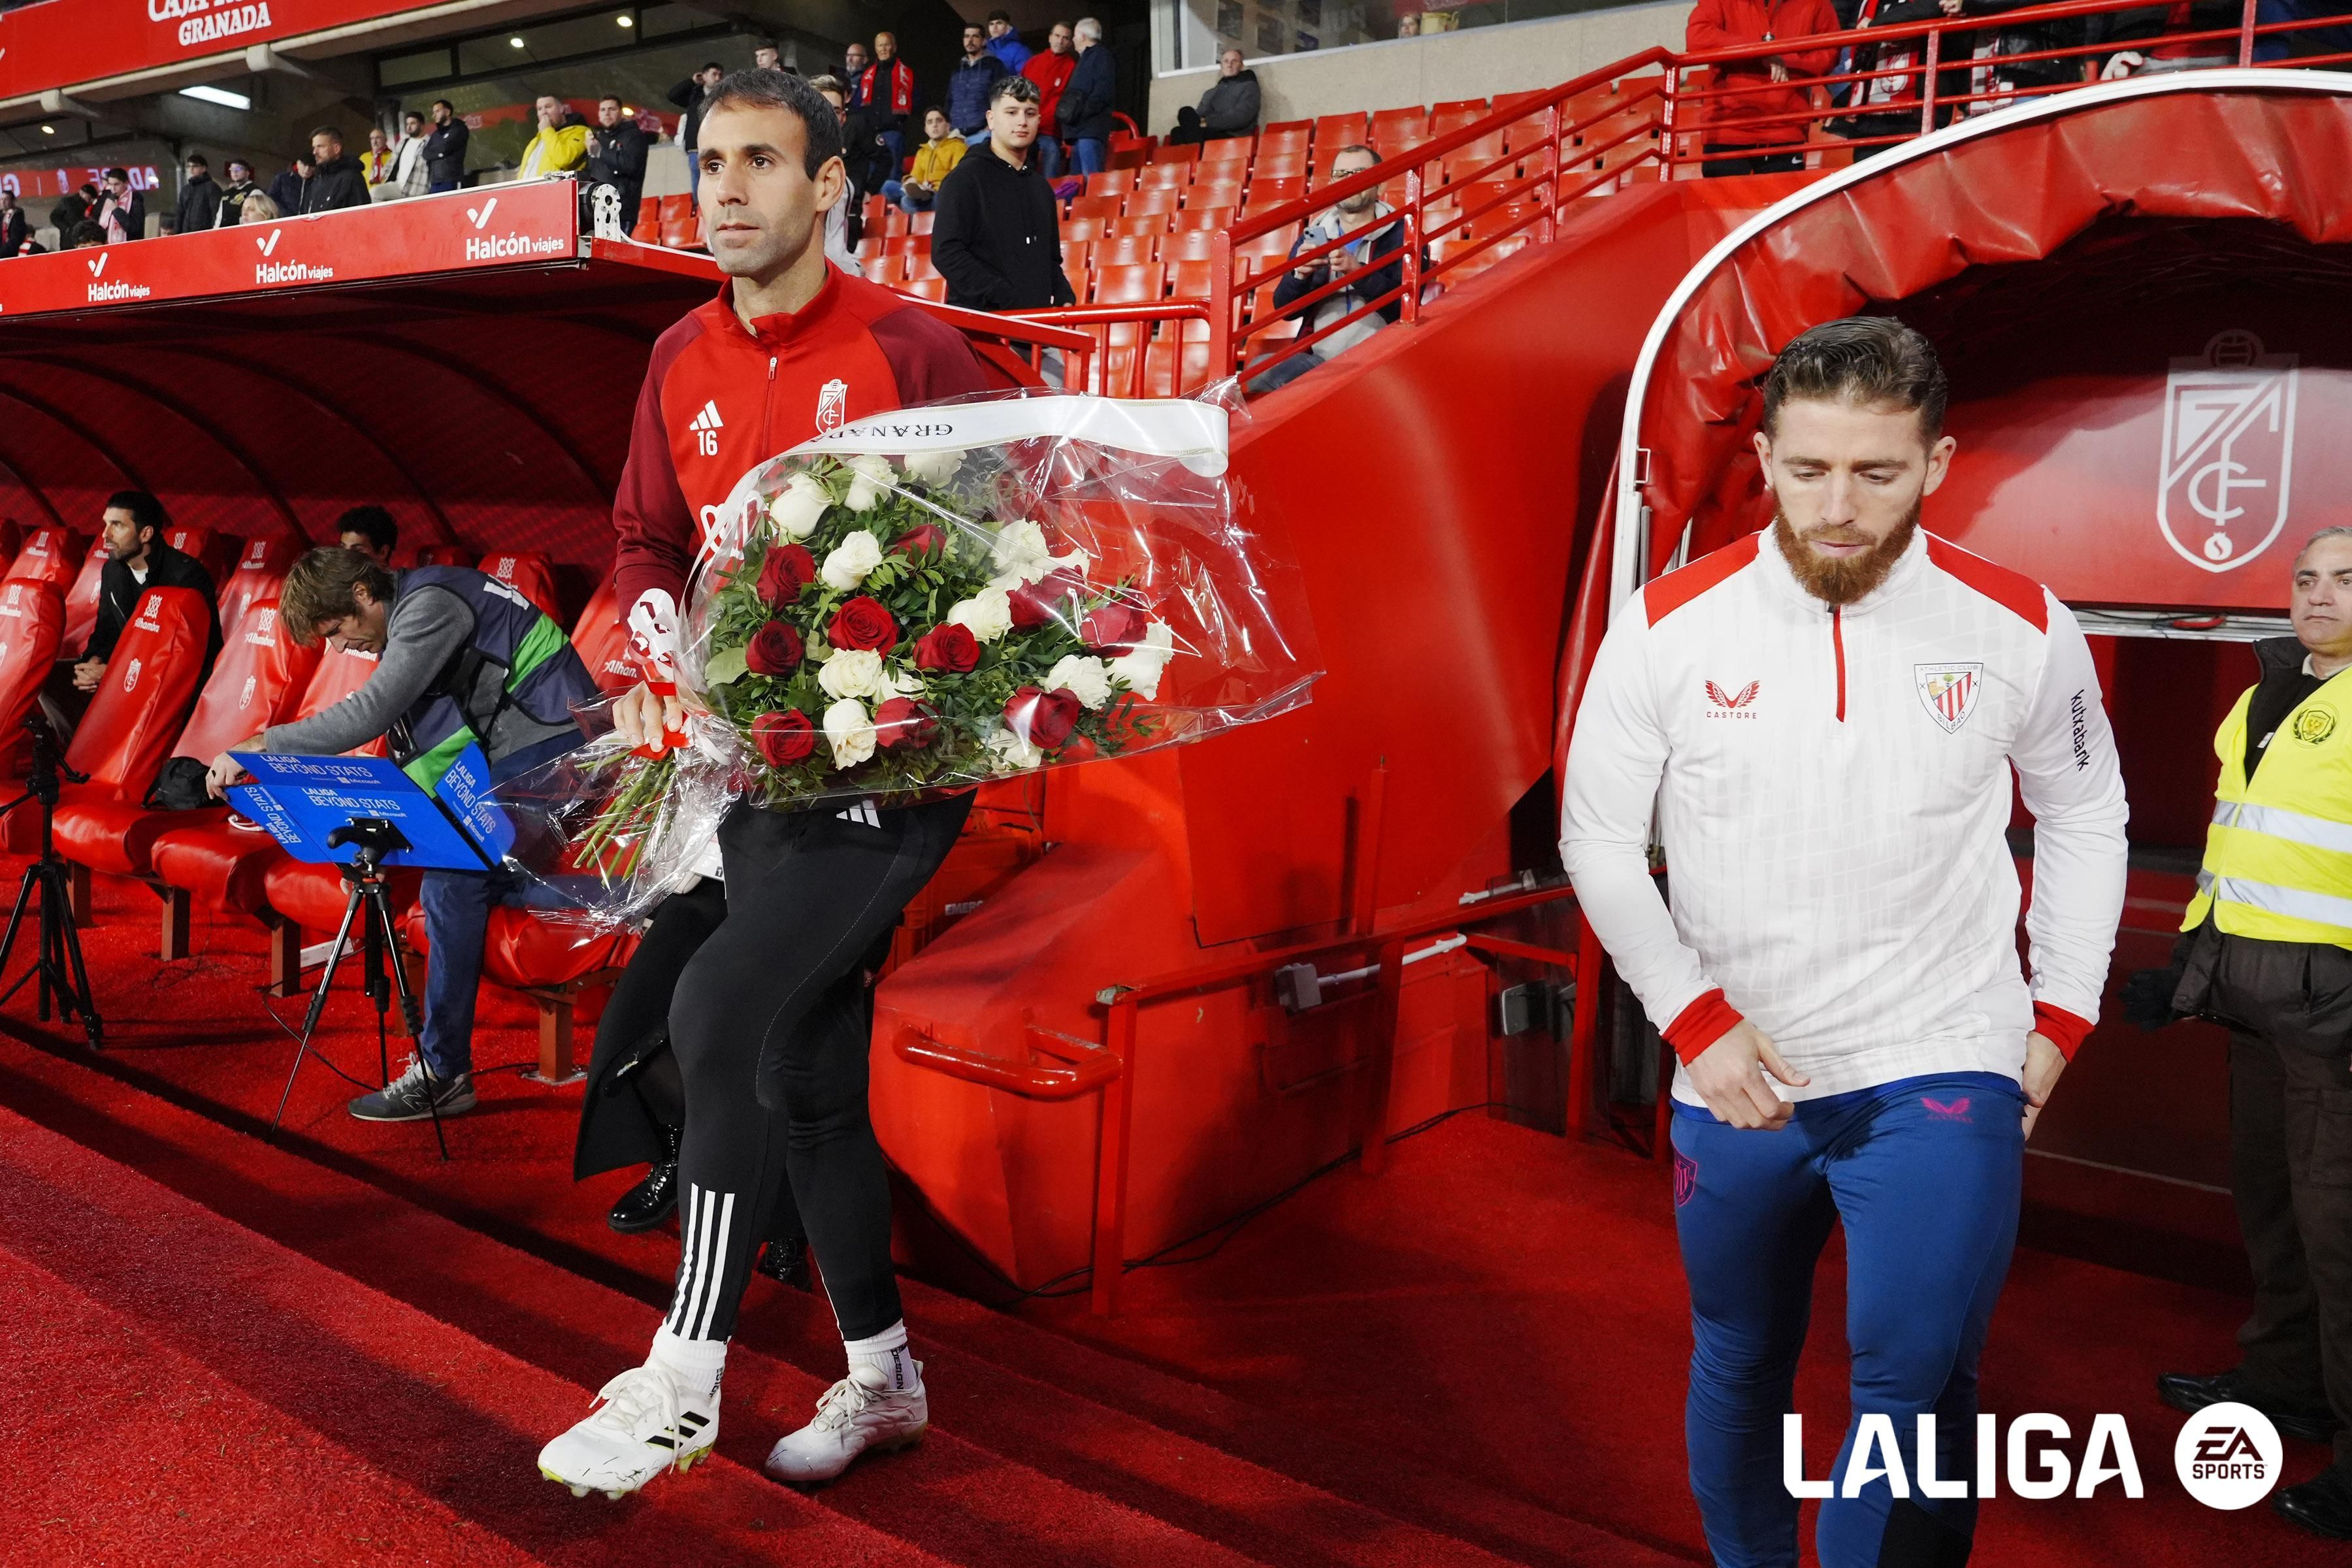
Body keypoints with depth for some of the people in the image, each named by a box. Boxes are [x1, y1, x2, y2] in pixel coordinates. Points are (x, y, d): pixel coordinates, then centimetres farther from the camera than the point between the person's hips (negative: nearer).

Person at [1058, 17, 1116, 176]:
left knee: (1092, 179, -18)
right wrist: (1067, 112, 14)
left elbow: (1104, 92, -15)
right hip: (1080, 130, 10)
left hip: (1091, 129, -10)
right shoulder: (1085, 58, 28)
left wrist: (1081, 113, -20)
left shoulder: (1101, 55, -2)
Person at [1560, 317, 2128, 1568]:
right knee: (1740, 1369, 18)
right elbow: (1597, 838, -1)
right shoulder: (1670, 626, -9)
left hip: (1943, 1076, -1)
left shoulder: (2024, 632, -7)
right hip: (1736, 1076, 2)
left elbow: (2086, 819, 10)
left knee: (1914, 1383, -12)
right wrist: (1697, 1023, -7)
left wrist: (2063, 1013, 4)